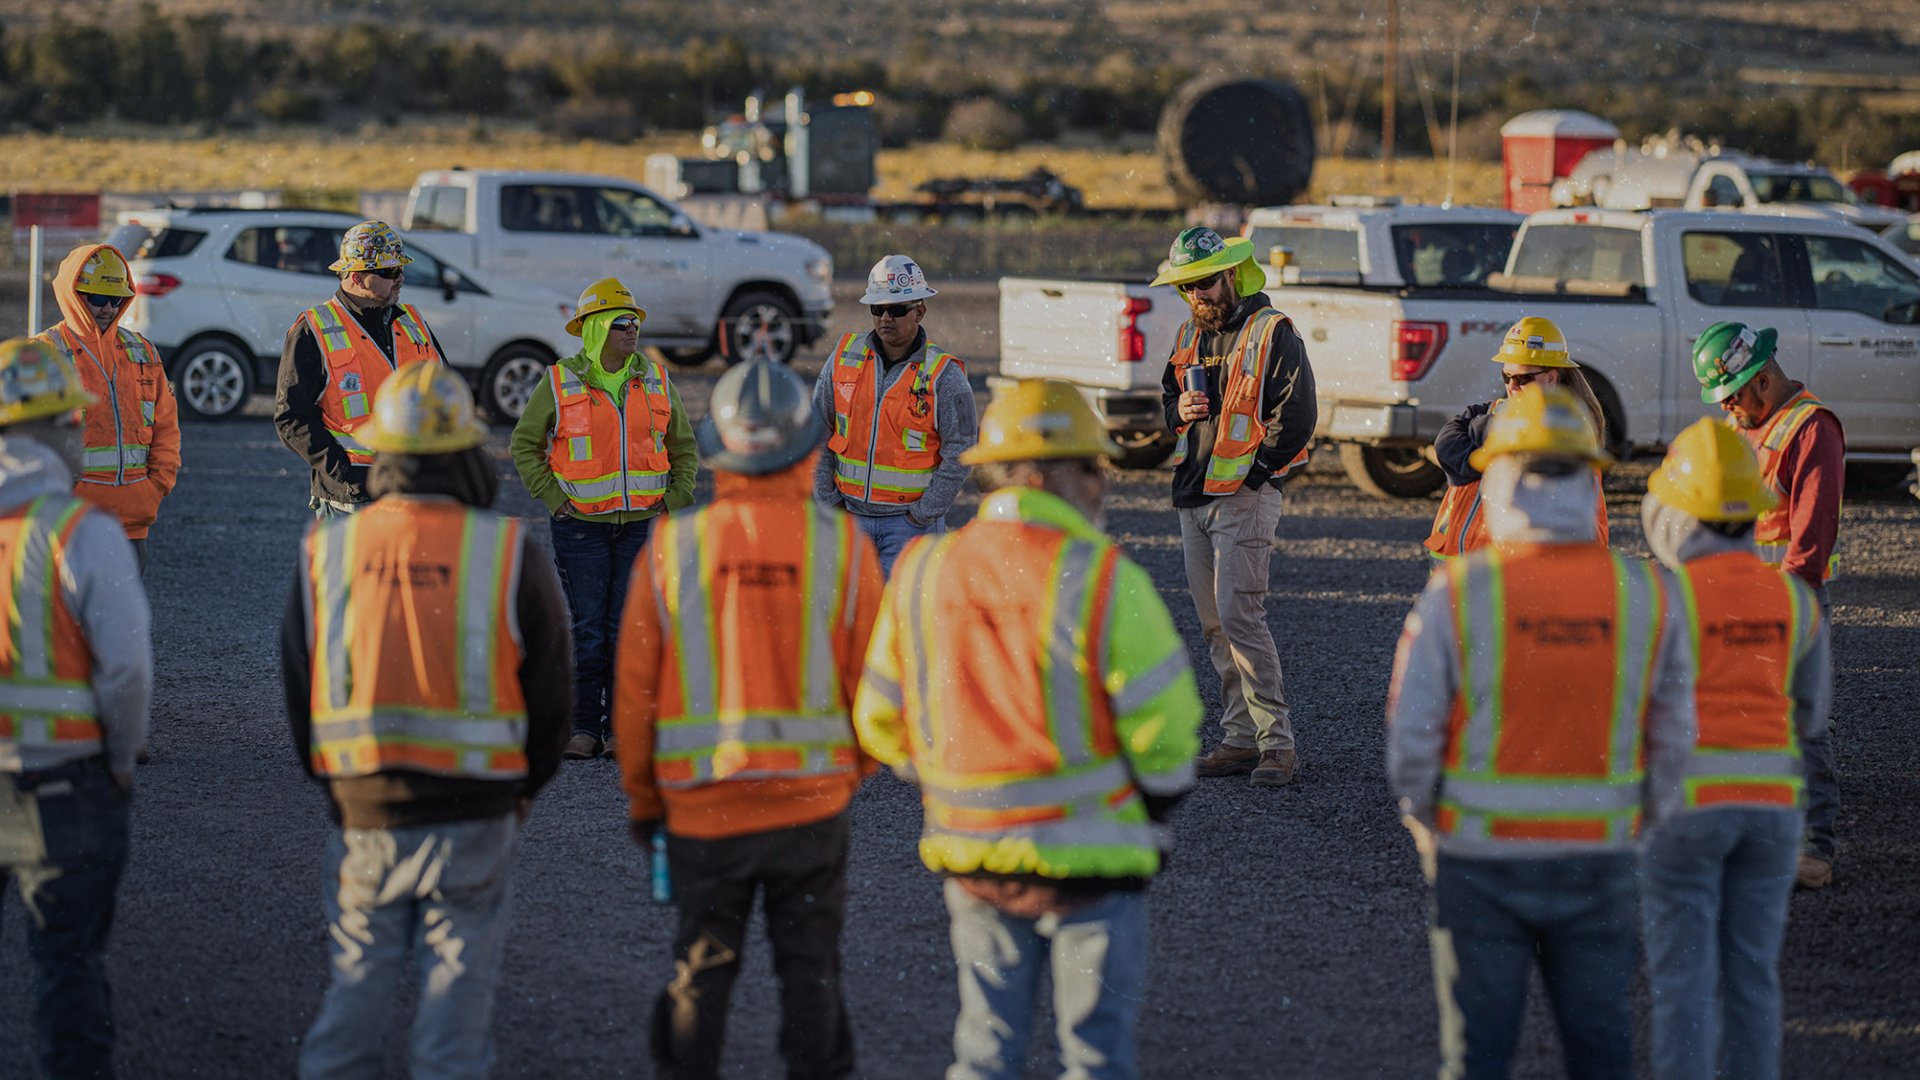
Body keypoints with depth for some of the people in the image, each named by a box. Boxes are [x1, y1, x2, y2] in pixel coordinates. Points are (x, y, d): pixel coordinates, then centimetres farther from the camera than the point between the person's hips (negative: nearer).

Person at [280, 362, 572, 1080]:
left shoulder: (326, 552, 0)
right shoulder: (509, 555, -7)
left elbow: (299, 687, 6)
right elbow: (551, 692, -2)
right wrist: (523, 787, 15)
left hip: (364, 817, 2)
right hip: (475, 822, -2)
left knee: (355, 993, 13)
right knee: (457, 998, 6)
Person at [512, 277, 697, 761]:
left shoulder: (656, 381, 7)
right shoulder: (559, 384, -2)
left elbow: (683, 446, 17)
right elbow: (525, 444, 7)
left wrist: (676, 499, 6)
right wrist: (551, 497, -2)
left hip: (642, 523, 2)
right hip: (581, 525, -2)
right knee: (589, 628, -2)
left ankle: (623, 726, 8)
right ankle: (583, 727, 6)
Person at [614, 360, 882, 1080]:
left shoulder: (671, 548, -6)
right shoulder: (840, 545, -6)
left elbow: (635, 691, -2)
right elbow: (872, 682, -2)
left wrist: (642, 800, 12)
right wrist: (851, 774, 16)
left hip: (700, 806, 0)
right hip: (813, 802, 0)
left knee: (700, 974, 12)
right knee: (811, 972, 10)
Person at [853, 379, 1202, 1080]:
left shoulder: (922, 573, 1)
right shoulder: (1103, 578, -15)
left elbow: (880, 719, 6)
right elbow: (1163, 724, -13)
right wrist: (1157, 805, 7)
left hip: (969, 855, 4)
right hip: (1088, 854, -4)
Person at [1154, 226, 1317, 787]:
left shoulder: (1271, 332, -8)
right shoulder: (1190, 335, 16)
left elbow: (1297, 416, -12)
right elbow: (1167, 396, 27)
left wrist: (1254, 472, -14)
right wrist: (1177, 411, 3)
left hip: (1245, 498, -8)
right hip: (1193, 499, 8)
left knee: (1239, 616, -15)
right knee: (1214, 625, 8)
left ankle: (1278, 741, -11)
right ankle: (1241, 737, 13)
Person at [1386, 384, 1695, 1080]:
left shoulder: (1459, 591, -12)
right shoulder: (1644, 595, -4)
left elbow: (1412, 735, -10)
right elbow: (1674, 739, 1)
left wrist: (1423, 821, 8)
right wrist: (1645, 829, 17)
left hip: (1483, 859, -2)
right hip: (1597, 859, 2)